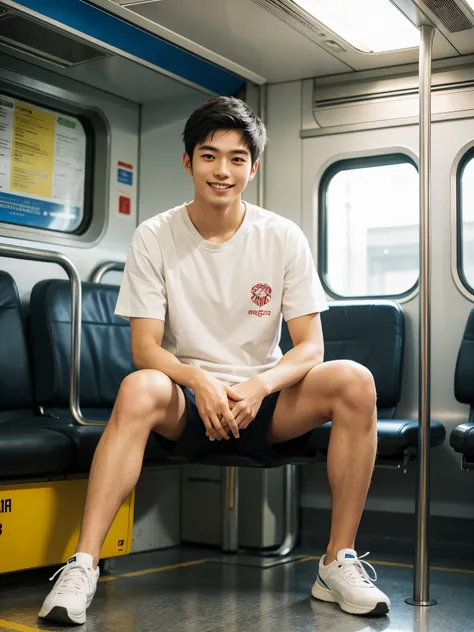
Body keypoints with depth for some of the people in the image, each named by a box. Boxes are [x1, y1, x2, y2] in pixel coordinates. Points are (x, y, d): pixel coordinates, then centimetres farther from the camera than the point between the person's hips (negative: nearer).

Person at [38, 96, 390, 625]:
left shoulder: (284, 238, -2)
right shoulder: (155, 238, -4)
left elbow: (309, 346, -4)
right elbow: (144, 347, -8)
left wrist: (258, 387, -24)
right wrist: (199, 381, -28)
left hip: (264, 402, 2)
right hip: (186, 404, -1)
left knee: (354, 381, -25)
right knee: (139, 389, -35)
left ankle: (338, 562, -17)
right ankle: (83, 565, -32)